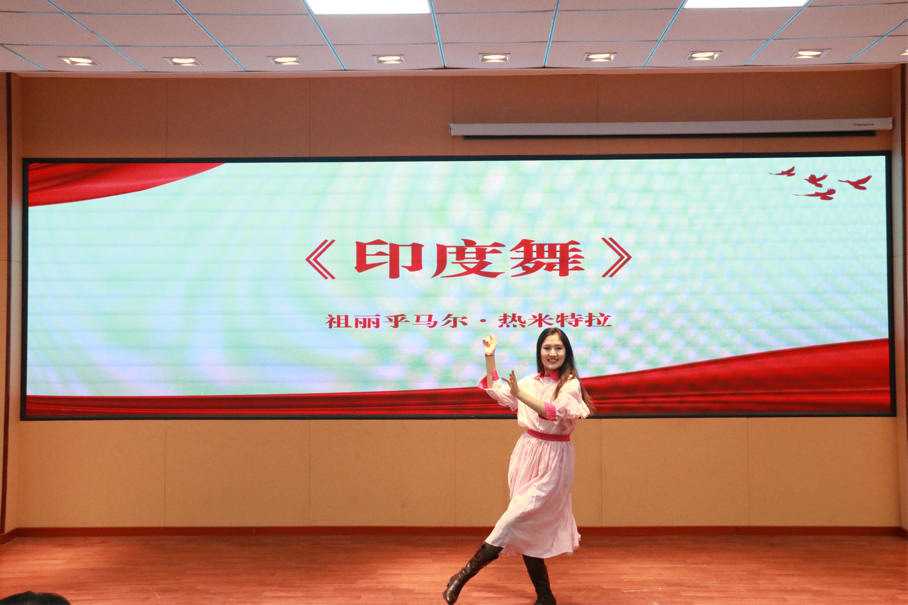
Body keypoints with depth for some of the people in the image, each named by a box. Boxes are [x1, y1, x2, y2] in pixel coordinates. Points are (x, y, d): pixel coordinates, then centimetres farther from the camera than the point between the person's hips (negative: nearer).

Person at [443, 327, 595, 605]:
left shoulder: (570, 384, -7)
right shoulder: (531, 381, 9)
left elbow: (555, 412, -23)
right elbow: (497, 392, 20)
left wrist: (520, 396, -30)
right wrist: (490, 357, 13)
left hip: (553, 460, -6)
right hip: (527, 455, 6)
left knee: (516, 519, -13)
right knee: (526, 530, 6)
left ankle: (466, 573, -5)